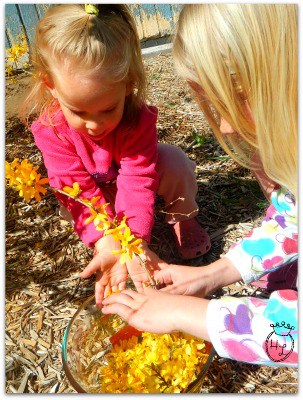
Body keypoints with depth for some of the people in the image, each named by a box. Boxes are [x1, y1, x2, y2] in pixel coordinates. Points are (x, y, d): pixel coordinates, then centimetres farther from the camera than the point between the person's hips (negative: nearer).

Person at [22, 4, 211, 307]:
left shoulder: (138, 119, -34)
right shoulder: (51, 128, -31)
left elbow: (138, 180, -39)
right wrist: (106, 243, -48)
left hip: (126, 179, -1)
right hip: (96, 193, 1)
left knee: (175, 162, -29)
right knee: (67, 202, -32)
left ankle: (183, 220, -1)